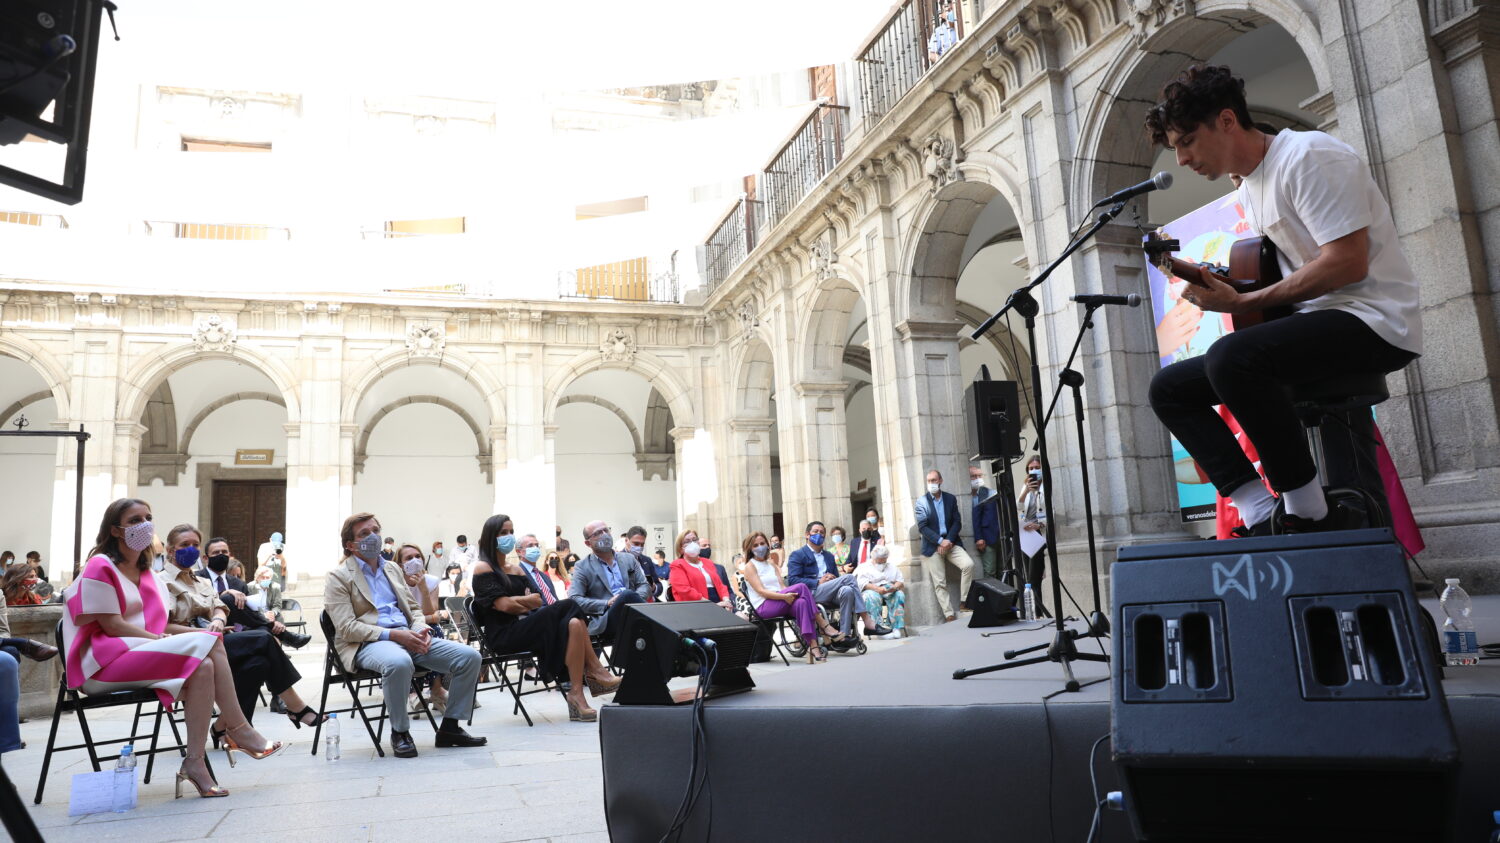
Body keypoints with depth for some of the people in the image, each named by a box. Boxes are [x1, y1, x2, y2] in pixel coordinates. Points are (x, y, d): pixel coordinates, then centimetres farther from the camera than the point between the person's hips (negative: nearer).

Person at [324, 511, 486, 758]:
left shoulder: (392, 569, 21)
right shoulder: (338, 577, 1)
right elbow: (346, 627, -9)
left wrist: (421, 629, 0)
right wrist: (392, 635, -20)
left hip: (406, 636, 7)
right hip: (367, 643, -6)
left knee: (469, 656, -13)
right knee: (399, 662, -42)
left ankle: (450, 728, -1)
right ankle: (399, 732, -18)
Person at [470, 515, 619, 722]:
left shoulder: (516, 569, 22)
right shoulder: (483, 568, 0)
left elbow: (533, 602, 12)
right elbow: (503, 605, -13)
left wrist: (515, 602, -7)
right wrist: (527, 601, 2)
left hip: (524, 629, 7)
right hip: (503, 635, -7)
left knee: (573, 624, -23)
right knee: (568, 606, -24)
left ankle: (576, 694, -28)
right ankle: (595, 671, -18)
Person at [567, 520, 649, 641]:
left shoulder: (629, 559, 21)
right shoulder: (582, 567, 9)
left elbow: (644, 585, 18)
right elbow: (574, 599, -1)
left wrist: (636, 600, -6)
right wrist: (607, 604, -11)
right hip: (604, 622, -3)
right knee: (627, 595, -32)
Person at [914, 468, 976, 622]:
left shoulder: (951, 499, 8)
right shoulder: (921, 501, 1)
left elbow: (957, 522, 4)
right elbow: (922, 526, -7)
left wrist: (949, 540, -10)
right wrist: (940, 541, -15)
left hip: (950, 542, 2)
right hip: (933, 546, -2)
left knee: (969, 564, -21)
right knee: (940, 584, -5)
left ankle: (965, 602, -8)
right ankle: (949, 616, -3)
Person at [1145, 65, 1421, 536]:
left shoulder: (1309, 156, -12)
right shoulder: (1248, 191, 16)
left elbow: (1348, 262, -21)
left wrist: (1244, 303, -18)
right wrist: (1221, 284, 6)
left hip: (1373, 320, -10)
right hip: (1309, 325, 10)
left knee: (1231, 357, -37)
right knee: (1169, 388, 2)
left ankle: (1310, 518, -21)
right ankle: (1263, 517, -11)